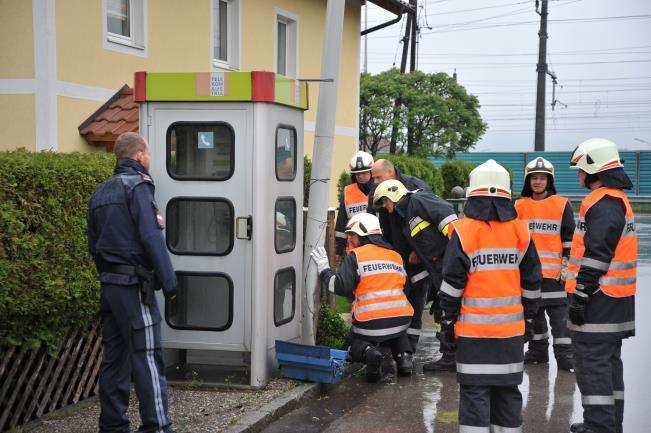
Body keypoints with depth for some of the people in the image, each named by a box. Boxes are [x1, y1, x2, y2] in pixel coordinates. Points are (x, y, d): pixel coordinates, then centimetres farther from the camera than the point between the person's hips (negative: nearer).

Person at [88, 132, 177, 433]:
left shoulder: (101, 192, 16)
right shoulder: (137, 186, -9)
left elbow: (93, 244, 19)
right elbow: (151, 238, -18)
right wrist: (169, 282, -17)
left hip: (109, 284, 8)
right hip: (133, 285, -8)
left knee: (114, 357, 11)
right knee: (147, 358, -7)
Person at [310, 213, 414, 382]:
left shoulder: (355, 256, -3)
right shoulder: (396, 256, 16)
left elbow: (341, 287, -10)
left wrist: (323, 268, 2)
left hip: (371, 323, -5)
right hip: (401, 319, 5)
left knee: (355, 342, 24)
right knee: (397, 334, 40)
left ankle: (369, 352, -13)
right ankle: (403, 356, 8)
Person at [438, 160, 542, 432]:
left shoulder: (463, 231, -8)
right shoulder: (520, 231, 3)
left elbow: (452, 284, -8)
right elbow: (532, 283, 9)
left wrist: (448, 320, 1)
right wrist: (529, 318, 19)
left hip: (473, 328, -3)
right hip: (512, 327, 4)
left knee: (475, 390, 1)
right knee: (507, 389, 14)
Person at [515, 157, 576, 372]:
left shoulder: (562, 205, -1)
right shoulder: (519, 207, 9)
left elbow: (570, 239, 0)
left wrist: (568, 267, -5)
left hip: (554, 271, -4)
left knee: (559, 313, -4)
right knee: (533, 312, 13)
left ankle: (564, 355, 1)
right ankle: (538, 350, 24)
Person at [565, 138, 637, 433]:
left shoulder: (604, 204, -17)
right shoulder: (617, 199, 17)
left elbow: (596, 256, -23)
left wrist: (580, 296, -21)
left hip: (599, 298, -11)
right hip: (614, 298, 11)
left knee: (591, 363, -7)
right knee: (608, 360, 17)